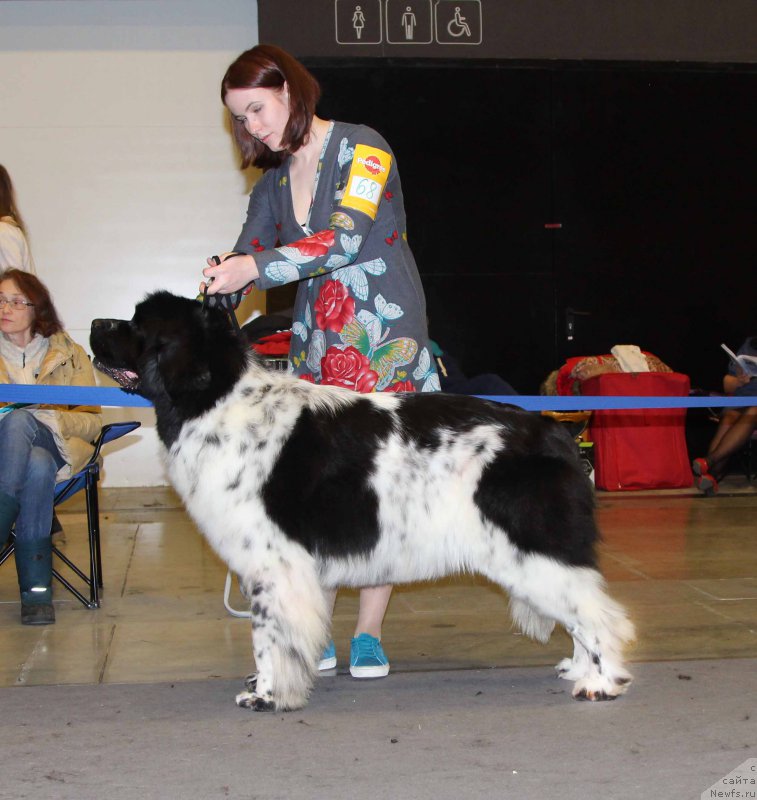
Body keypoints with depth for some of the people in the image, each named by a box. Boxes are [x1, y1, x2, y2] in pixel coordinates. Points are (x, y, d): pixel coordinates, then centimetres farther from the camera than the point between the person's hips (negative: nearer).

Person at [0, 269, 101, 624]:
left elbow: (92, 422, 7)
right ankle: (36, 590, -43)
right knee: (38, 468, -40)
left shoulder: (69, 356, 15)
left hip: (56, 448, -1)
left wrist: (48, 416, -14)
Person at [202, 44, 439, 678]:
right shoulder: (274, 181, 14)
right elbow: (243, 262, 9)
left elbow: (344, 239, -19)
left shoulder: (363, 149, -6)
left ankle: (369, 635, 2)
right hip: (316, 344, 5)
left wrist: (256, 266, -26)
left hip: (386, 341, -5)